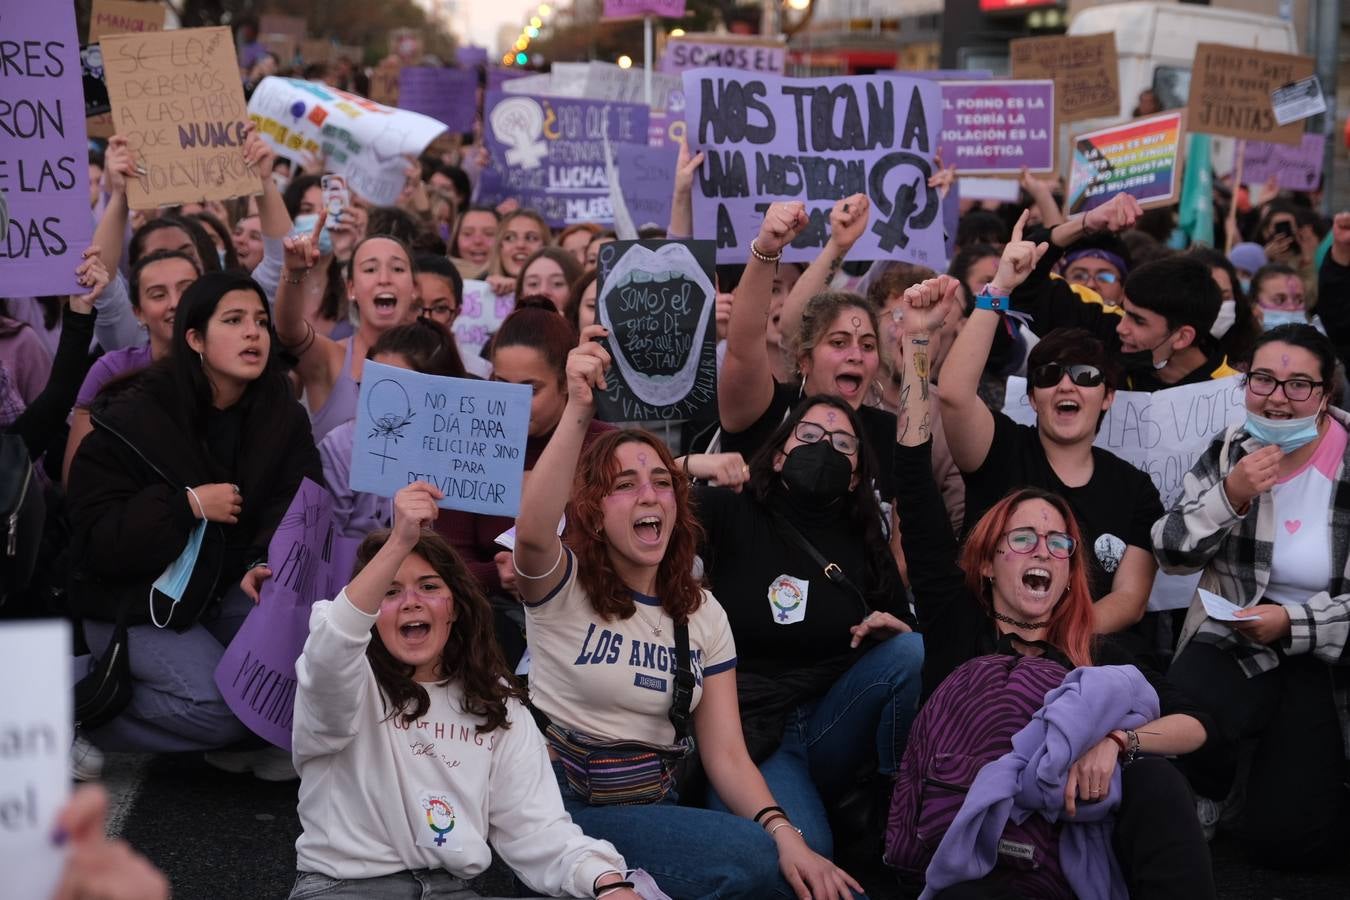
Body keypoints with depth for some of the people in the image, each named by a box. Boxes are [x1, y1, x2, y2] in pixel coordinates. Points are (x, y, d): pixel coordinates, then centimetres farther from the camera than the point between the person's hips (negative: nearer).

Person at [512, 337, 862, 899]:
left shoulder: (703, 615, 10)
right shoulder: (563, 587, -3)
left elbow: (726, 753, 2)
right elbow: (532, 531, -30)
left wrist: (784, 832, -17)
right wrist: (579, 410, -40)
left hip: (652, 807, 4)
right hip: (562, 805, -4)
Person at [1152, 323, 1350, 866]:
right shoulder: (1230, 451, 1)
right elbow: (1172, 554, -3)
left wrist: (1293, 622, -24)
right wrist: (1231, 496, -19)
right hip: (1235, 641, 2)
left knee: (1281, 835, -10)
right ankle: (1209, 789, 6)